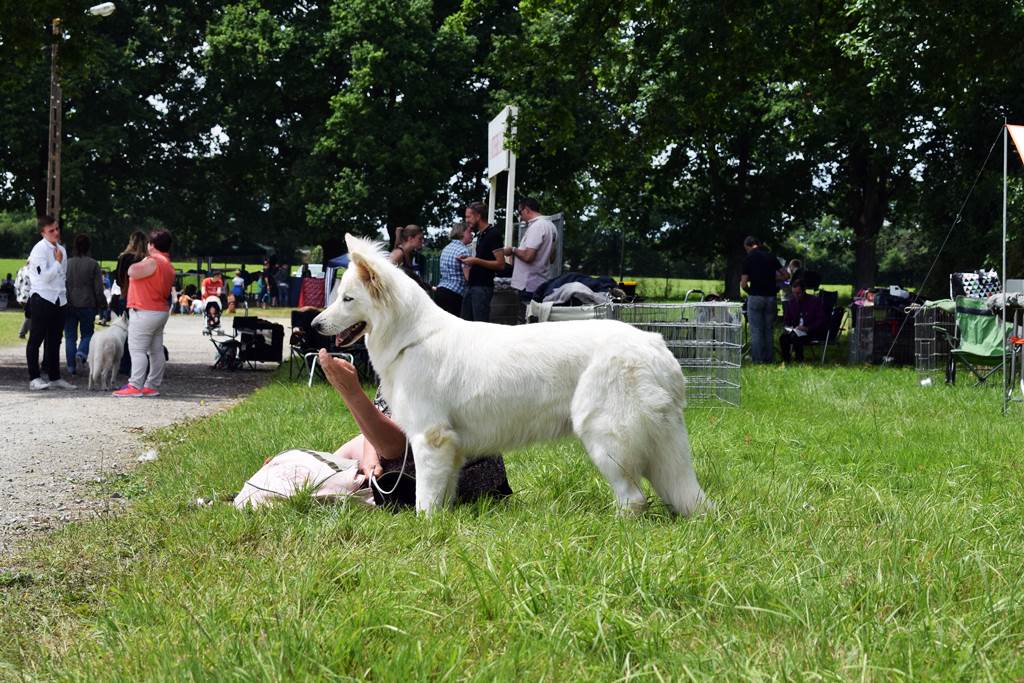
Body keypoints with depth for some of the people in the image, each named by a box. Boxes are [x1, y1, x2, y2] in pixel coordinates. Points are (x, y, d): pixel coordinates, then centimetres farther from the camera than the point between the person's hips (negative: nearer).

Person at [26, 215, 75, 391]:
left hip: (59, 300, 8)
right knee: (36, 339, -2)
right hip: (43, 299, -8)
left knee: (54, 341, 12)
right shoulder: (40, 249, -11)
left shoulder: (61, 249, 13)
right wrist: (58, 262, -10)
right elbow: (45, 276, -19)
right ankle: (34, 378, 0)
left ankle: (55, 378, 18)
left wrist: (65, 294, 15)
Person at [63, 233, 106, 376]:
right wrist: (101, 304, 6)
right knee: (87, 333, 12)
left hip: (69, 305, 1)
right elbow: (98, 288, -5)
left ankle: (71, 366, 5)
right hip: (87, 305, -1)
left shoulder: (67, 263, 0)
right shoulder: (93, 264, -5)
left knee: (70, 337, 8)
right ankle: (82, 353, -17)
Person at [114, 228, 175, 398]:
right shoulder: (169, 266, 14)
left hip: (144, 313, -10)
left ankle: (135, 387, -14)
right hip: (161, 312, 10)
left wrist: (143, 261, -4)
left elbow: (132, 272, -19)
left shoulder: (152, 262, -18)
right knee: (156, 350, 10)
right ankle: (153, 386, 15)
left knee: (137, 349, -9)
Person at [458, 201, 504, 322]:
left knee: (481, 324, -9)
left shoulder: (493, 234, -10)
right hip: (471, 285, 9)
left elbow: (500, 264, -15)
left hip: (482, 287, -9)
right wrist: (469, 259, 12)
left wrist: (476, 261, -19)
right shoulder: (480, 235, 17)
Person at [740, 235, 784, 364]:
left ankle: (757, 359, -2)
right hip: (771, 296, 4)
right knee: (768, 330, 11)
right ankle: (769, 358, 12)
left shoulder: (750, 257, -5)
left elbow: (743, 283, -6)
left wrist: (747, 290, 13)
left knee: (756, 330, 1)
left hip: (755, 296, -4)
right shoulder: (770, 256, 8)